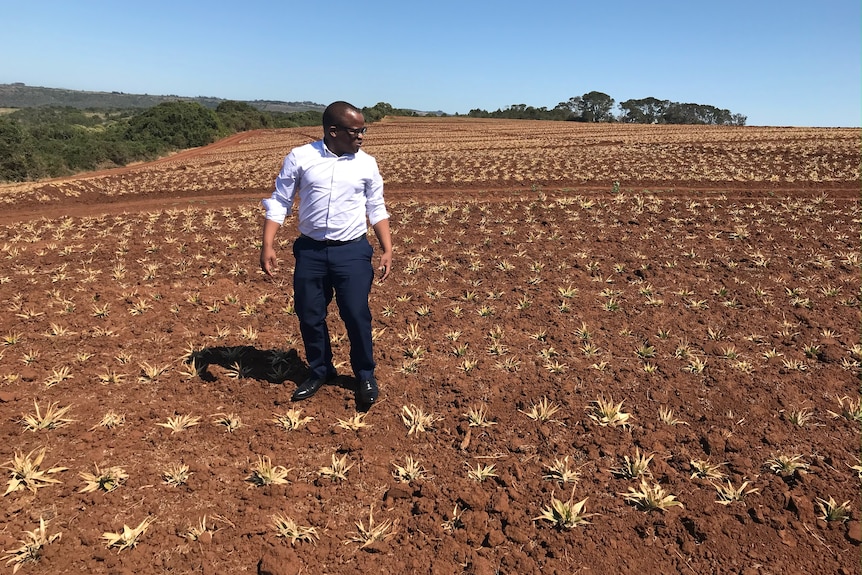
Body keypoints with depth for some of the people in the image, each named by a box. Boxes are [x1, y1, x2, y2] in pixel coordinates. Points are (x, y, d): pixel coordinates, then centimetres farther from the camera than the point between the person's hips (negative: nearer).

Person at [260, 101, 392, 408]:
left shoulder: (367, 164, 2)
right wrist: (267, 245, -7)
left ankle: (365, 376, 22)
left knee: (356, 315, 0)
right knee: (309, 316, 10)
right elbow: (279, 203, 0)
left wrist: (387, 249, 1)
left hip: (353, 251, 0)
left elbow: (377, 209, 8)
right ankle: (319, 371, 33)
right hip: (310, 250, 1)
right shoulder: (299, 158, -3)